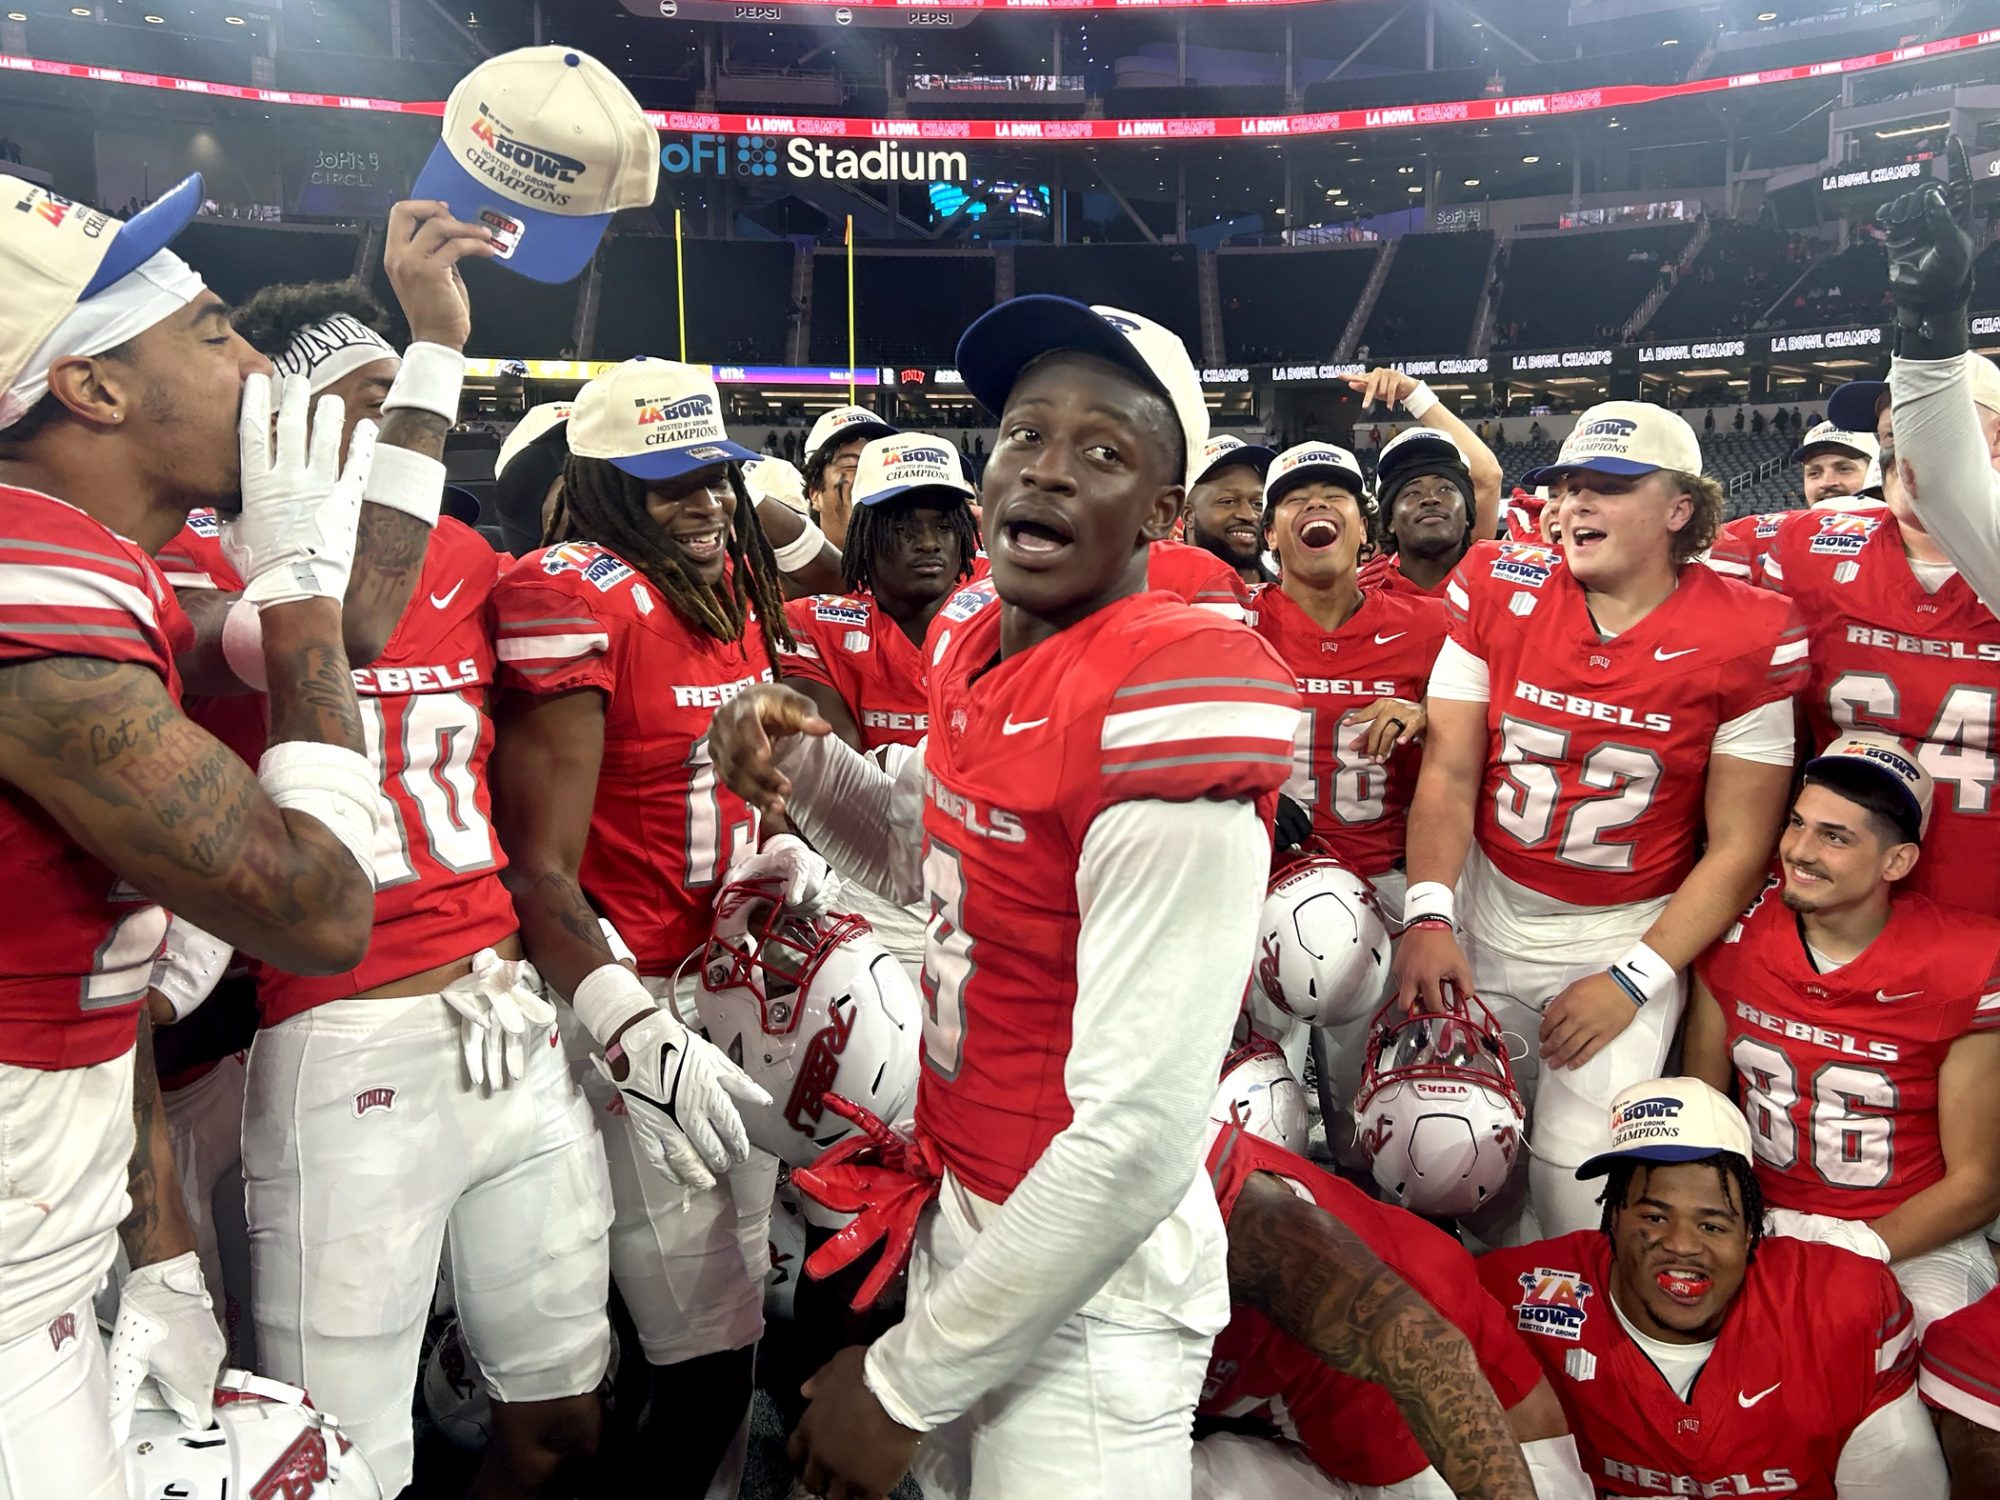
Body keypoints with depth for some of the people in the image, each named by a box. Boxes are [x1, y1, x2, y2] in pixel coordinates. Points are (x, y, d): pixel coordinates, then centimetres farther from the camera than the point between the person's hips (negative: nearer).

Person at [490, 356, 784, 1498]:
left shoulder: (737, 586, 9)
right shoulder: (577, 600, -16)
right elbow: (541, 874, -20)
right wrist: (642, 1036, -27)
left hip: (735, 972, 8)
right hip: (633, 995, -8)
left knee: (738, 1295, 19)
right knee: (706, 1331, -1)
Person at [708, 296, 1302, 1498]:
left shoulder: (1164, 712, -27)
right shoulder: (974, 643, -1)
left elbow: (1138, 1142, -28)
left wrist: (906, 1379, -17)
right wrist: (800, 759, -2)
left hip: (1088, 1284, -8)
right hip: (967, 1217, 8)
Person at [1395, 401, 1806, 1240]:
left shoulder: (1748, 639, -10)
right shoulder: (1501, 590, -4)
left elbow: (1738, 846, -7)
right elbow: (1449, 771, -4)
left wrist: (1632, 981, -12)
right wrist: (1428, 917, -17)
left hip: (1630, 931, -2)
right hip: (1488, 912, 2)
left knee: (1580, 1172, -9)